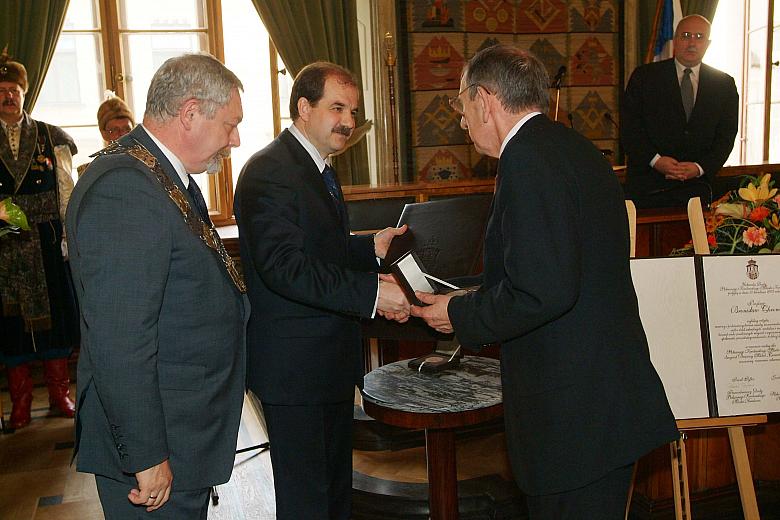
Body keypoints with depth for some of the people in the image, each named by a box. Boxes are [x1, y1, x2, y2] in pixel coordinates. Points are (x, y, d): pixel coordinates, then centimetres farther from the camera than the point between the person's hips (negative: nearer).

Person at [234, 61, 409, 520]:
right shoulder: (269, 172, -18)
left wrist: (370, 248, 5)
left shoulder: (319, 168, 15)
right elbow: (284, 265, -29)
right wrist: (371, 292, -33)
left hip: (332, 360, 10)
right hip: (294, 365, -10)